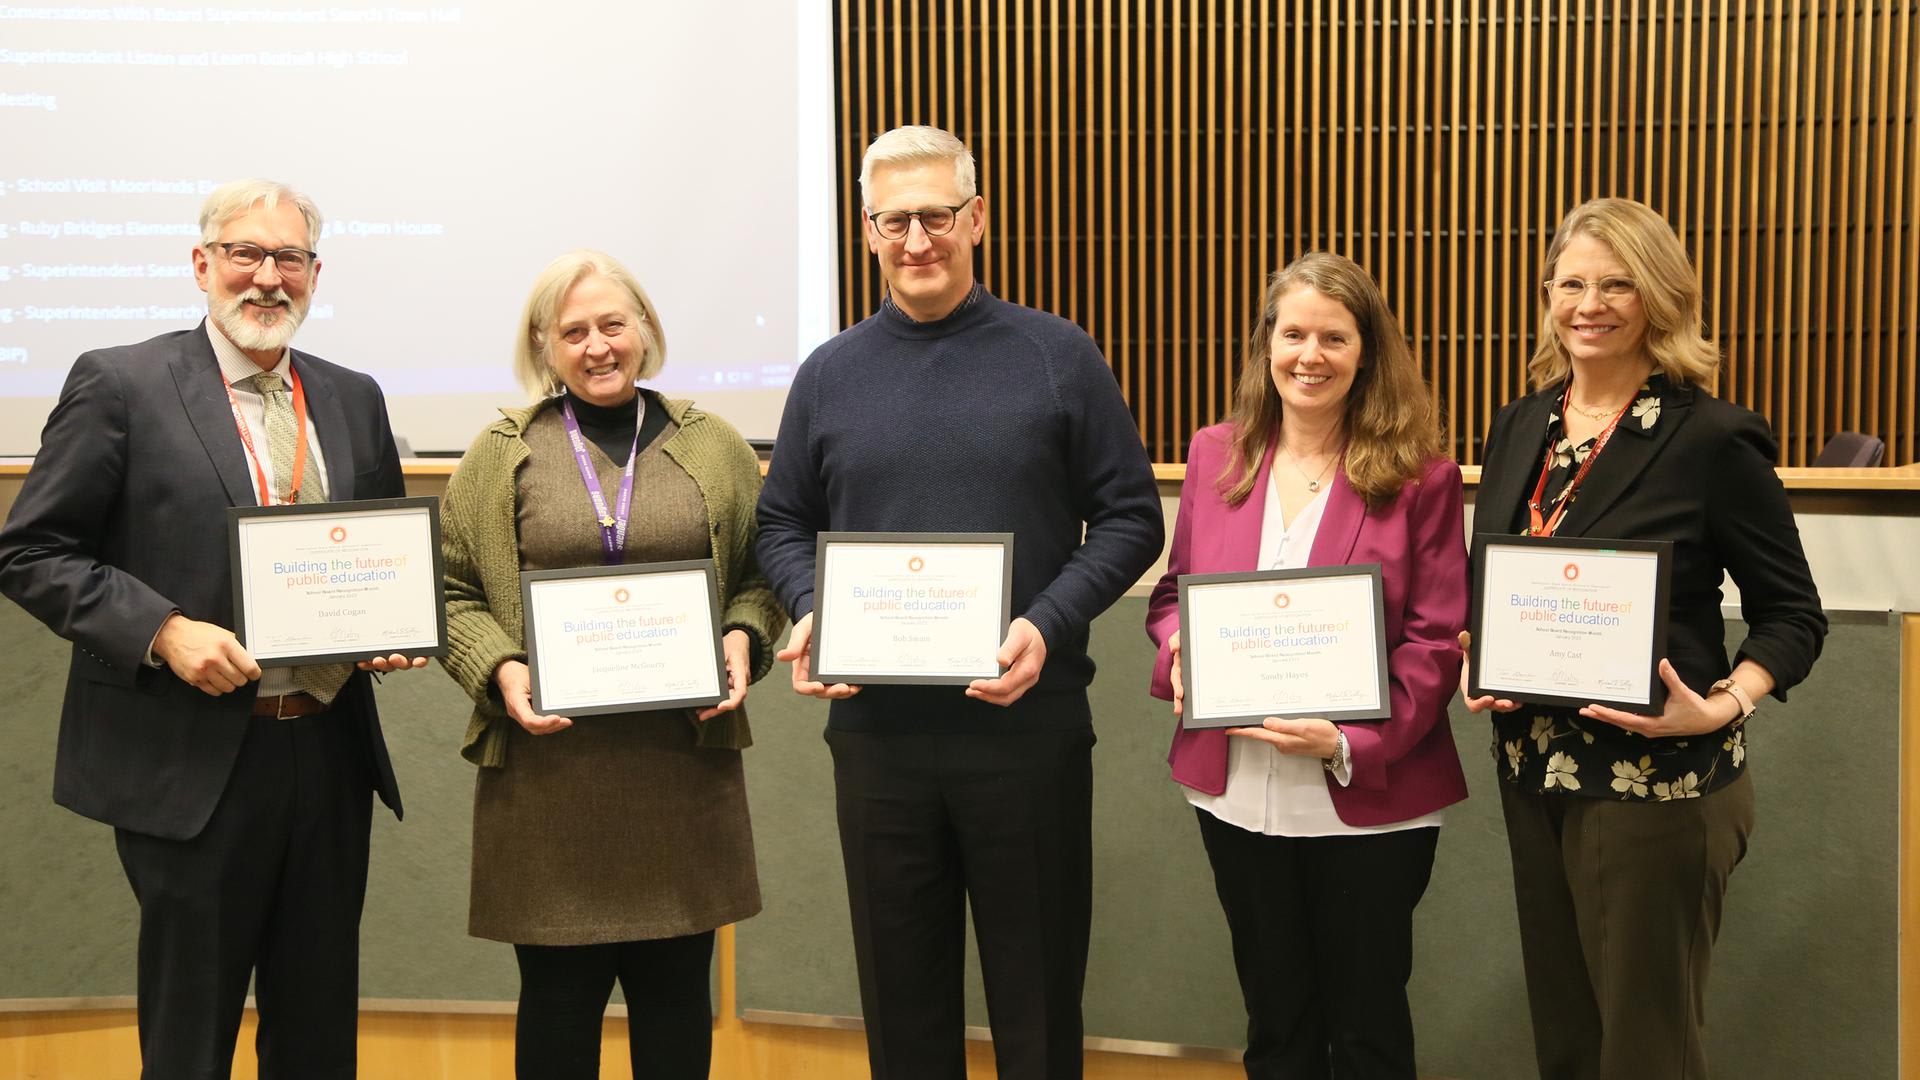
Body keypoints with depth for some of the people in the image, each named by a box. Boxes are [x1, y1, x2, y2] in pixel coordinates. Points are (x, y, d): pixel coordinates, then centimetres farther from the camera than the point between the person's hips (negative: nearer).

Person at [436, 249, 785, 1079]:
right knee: (559, 996, 6)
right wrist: (501, 671, -11)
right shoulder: (500, 454, 6)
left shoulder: (714, 446, 9)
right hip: (547, 767, -1)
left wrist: (742, 641, -7)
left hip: (685, 766, 1)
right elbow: (454, 589, 5)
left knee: (675, 993, 8)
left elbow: (763, 573, 12)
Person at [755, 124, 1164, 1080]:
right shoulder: (829, 375, 8)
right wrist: (811, 615, -7)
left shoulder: (1059, 358, 0)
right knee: (902, 998, 13)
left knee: (1038, 998, 8)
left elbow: (1129, 517, 0)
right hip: (875, 726, 2)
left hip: (1028, 720, -2)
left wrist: (1049, 625, -15)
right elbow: (783, 523, 14)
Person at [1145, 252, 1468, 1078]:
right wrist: (1178, 655, -10)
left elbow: (1436, 640, -9)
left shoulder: (1419, 474, -7)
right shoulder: (1215, 456, 4)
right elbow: (1174, 592, 13)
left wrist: (1351, 743, -21)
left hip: (1369, 798, -3)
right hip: (1238, 793, 3)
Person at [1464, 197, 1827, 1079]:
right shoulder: (1519, 428, 6)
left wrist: (1722, 706, -21)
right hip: (1532, 770, 6)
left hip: (1658, 783, -6)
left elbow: (1793, 615, -6)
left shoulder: (1711, 438, -11)